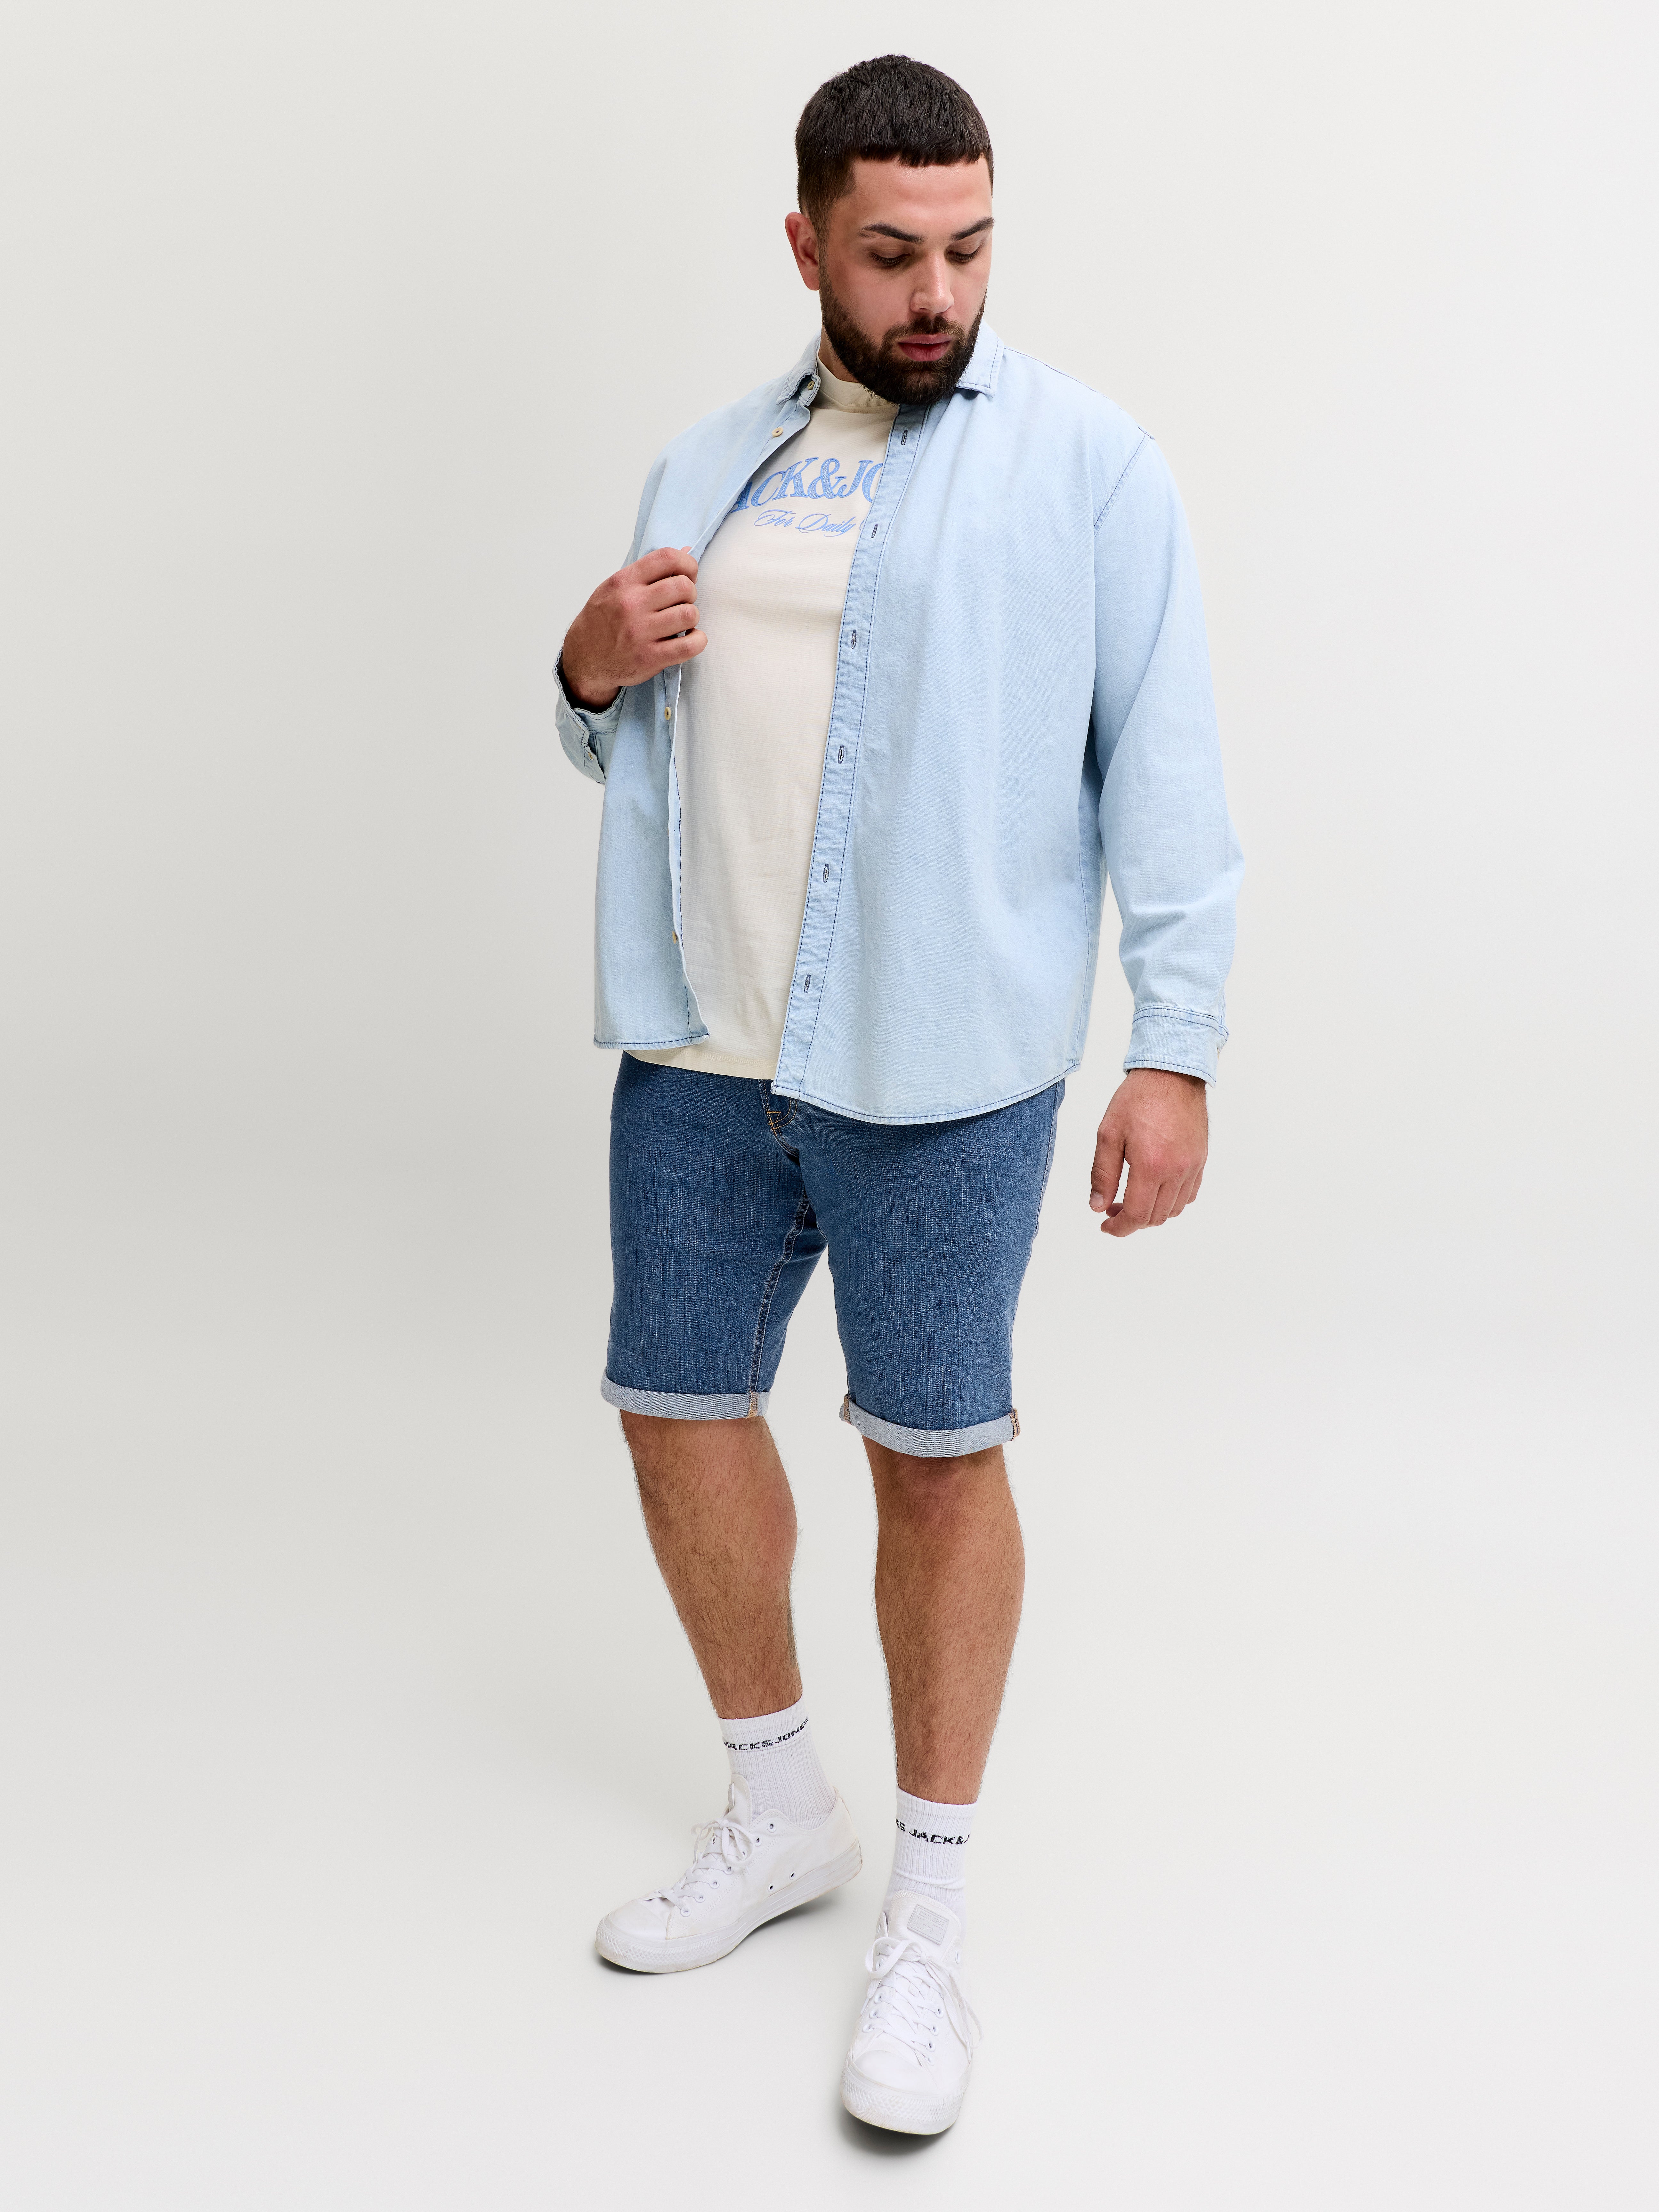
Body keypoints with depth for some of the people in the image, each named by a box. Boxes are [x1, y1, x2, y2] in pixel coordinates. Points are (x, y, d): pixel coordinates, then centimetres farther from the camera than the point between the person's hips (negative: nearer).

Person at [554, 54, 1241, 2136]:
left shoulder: (1085, 459, -2)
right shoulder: (708, 465, 15)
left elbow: (1163, 769, -6)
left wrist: (1174, 1052, -12)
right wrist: (592, 669, -1)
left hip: (940, 1068, -5)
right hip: (697, 1046, 6)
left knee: (935, 1454, 3)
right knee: (677, 1405, 12)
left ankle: (928, 1918, 22)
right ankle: (781, 1809, 35)